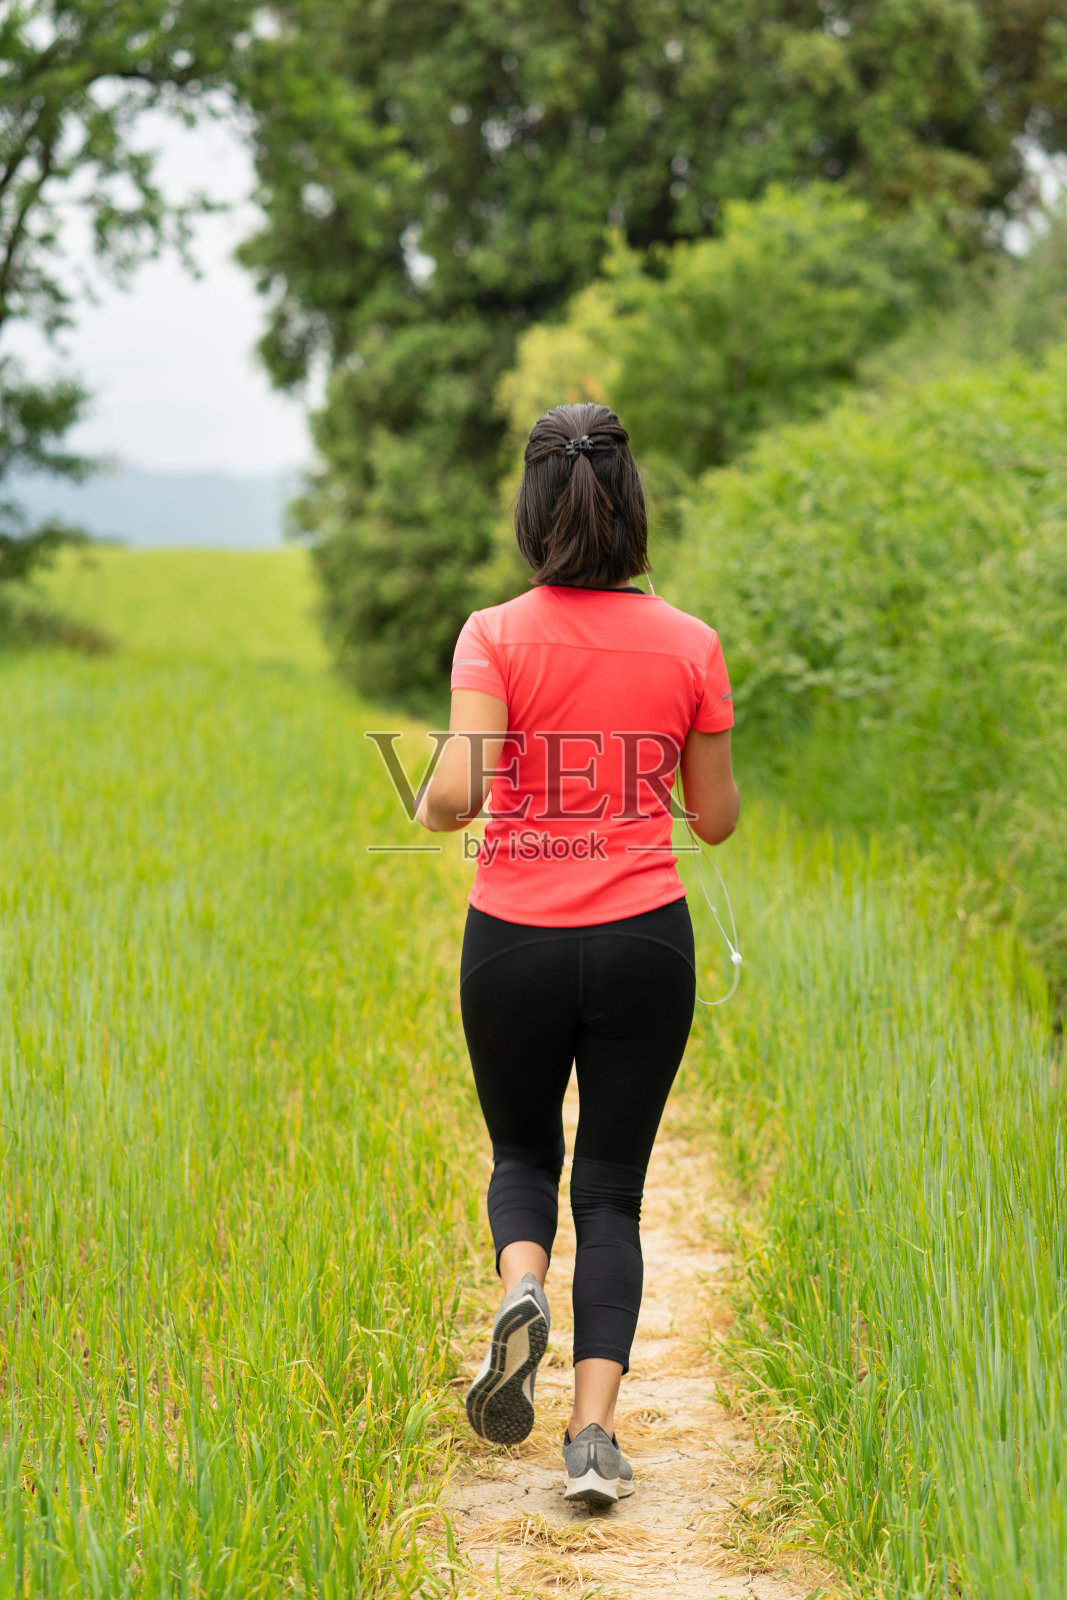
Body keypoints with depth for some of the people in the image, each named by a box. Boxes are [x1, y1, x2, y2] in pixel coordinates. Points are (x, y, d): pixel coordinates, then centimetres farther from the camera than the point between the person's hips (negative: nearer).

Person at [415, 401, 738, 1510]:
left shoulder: (494, 636, -6)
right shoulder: (688, 644, 0)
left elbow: (459, 793, -18)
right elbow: (717, 821, 5)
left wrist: (430, 811, 5)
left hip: (515, 942, -1)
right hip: (644, 939, 1)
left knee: (522, 1149, 23)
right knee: (612, 1186, 10)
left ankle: (520, 1291, -8)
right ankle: (594, 1435, -1)